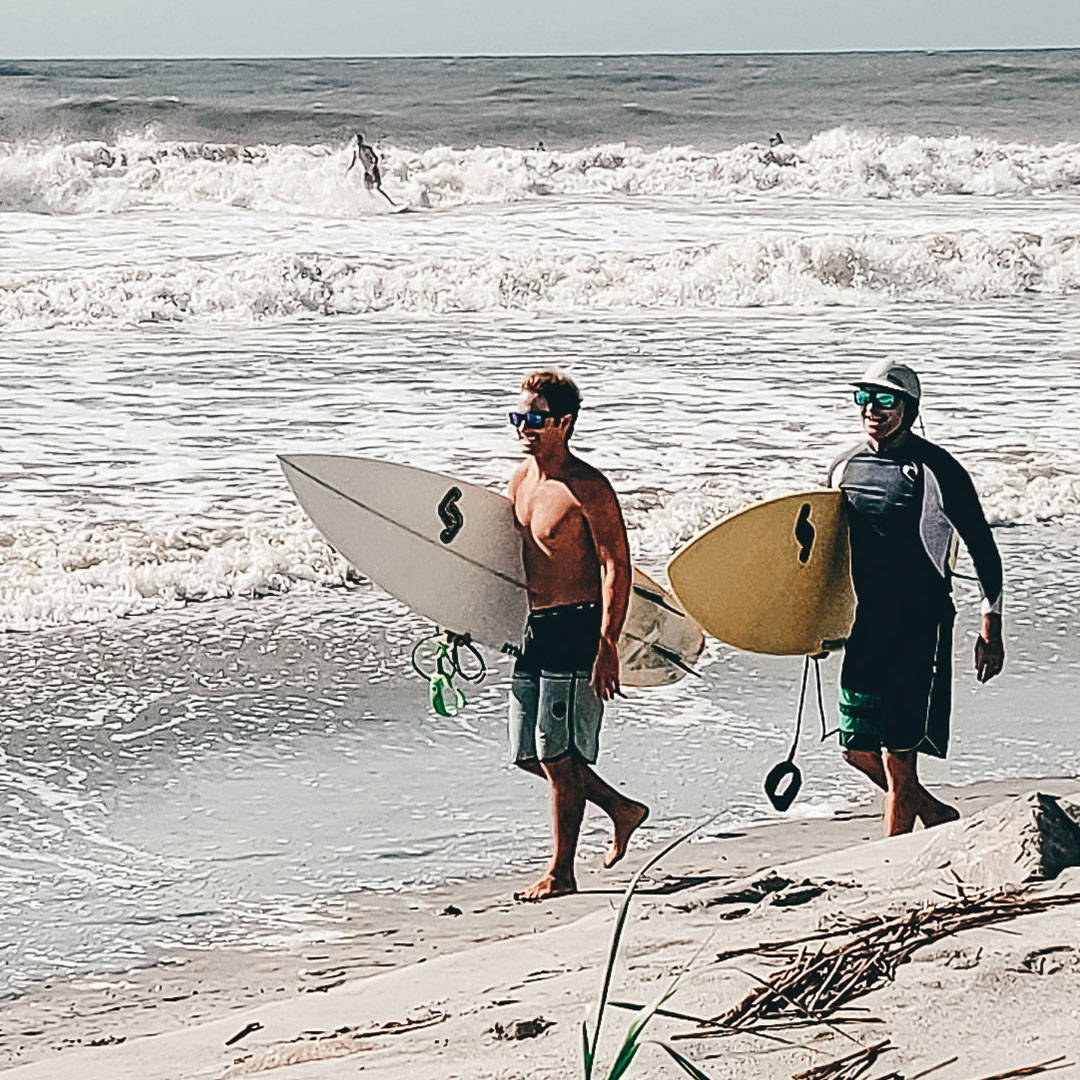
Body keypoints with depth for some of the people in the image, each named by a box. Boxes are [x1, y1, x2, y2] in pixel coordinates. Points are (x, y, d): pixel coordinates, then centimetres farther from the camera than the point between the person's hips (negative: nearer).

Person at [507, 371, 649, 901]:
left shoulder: (587, 487, -14)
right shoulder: (522, 479, 10)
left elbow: (616, 566, -16)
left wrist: (607, 647, -22)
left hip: (576, 627, -8)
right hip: (534, 628, 9)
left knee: (558, 754, -5)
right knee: (530, 753, 11)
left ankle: (561, 873, 5)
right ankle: (622, 809, 29)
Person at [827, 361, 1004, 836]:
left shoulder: (936, 470, -11)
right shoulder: (845, 467, 8)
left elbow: (983, 550, -7)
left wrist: (991, 628, -10)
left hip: (919, 626, -7)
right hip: (866, 623, 7)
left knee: (896, 753, -7)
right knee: (858, 749, 10)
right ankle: (936, 815, 32)